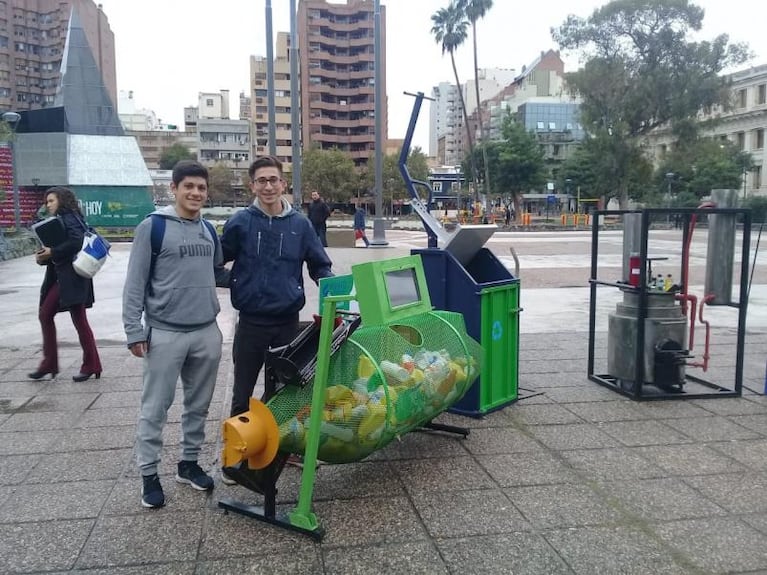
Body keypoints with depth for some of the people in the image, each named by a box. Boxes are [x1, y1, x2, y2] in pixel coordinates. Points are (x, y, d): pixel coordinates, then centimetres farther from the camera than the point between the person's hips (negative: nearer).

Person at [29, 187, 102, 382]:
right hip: (60, 276, 10)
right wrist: (43, 256, -2)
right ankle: (49, 362, 16)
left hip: (72, 276, -10)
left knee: (79, 319, -5)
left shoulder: (69, 218, -9)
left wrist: (52, 252, -18)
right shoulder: (57, 221, 19)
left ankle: (91, 365, 3)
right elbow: (56, 250, 18)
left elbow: (77, 242, -25)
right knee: (45, 314, 9)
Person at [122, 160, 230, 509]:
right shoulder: (152, 227, -7)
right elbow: (135, 283, -7)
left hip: (207, 333, 6)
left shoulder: (209, 230, 11)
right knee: (155, 408, 4)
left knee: (199, 404, 14)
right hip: (165, 334, -5)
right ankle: (149, 474, 17)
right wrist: (133, 330, -10)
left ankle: (189, 463, 29)